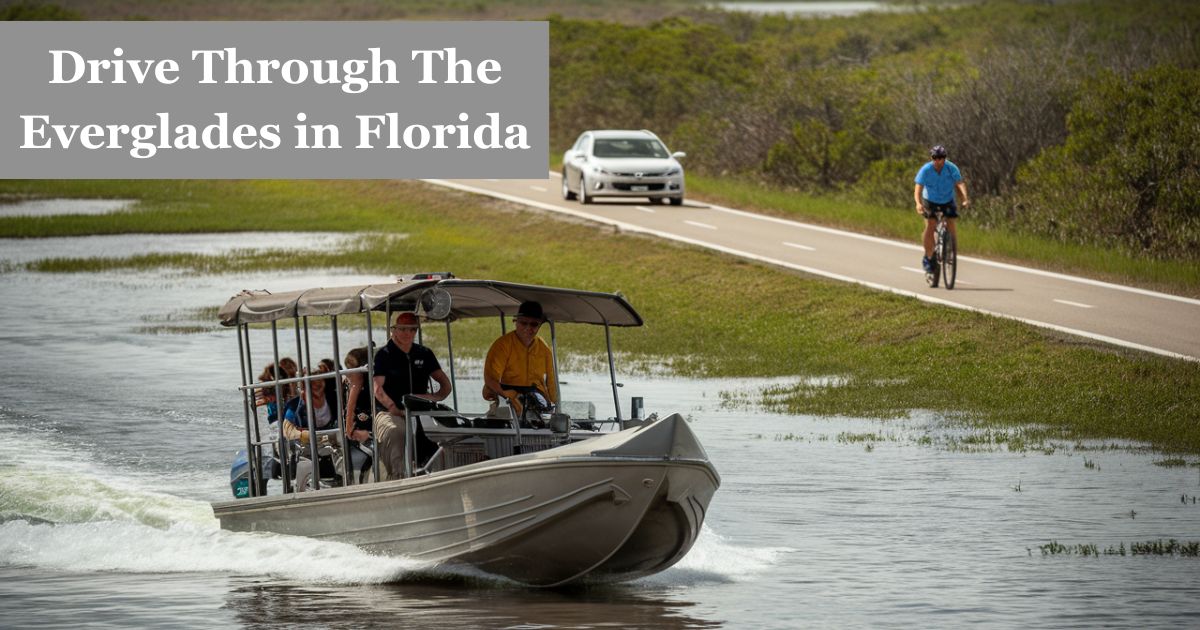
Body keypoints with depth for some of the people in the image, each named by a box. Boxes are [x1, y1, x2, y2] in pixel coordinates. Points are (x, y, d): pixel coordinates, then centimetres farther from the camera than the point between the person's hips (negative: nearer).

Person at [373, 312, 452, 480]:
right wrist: (395, 409, -23)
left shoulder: (424, 354, 20)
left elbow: (445, 384, 20)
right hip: (390, 414, -4)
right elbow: (377, 388, -6)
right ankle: (399, 476, -46)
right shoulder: (384, 355, 7)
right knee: (394, 432, -39)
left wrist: (436, 397, -5)